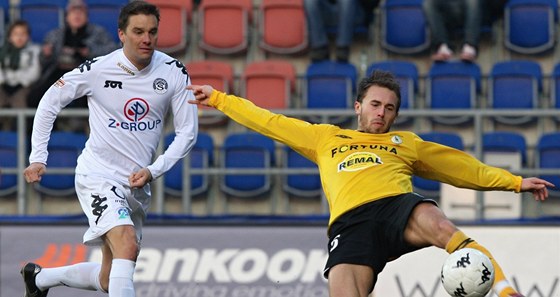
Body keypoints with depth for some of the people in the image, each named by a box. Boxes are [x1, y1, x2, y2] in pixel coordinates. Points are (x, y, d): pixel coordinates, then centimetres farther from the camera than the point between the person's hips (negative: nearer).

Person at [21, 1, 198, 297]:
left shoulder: (174, 72, -6)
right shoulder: (97, 70, -12)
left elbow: (187, 131, 1)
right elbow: (50, 102, 2)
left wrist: (154, 170, -11)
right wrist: (37, 158, -2)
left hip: (137, 184, 5)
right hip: (98, 176, -5)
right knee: (127, 245, -30)